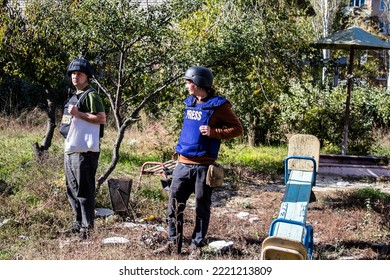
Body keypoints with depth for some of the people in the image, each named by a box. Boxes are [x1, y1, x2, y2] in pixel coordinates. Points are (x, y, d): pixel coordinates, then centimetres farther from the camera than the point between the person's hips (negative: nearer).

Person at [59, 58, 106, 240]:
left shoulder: (90, 95, -7)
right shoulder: (74, 97, 21)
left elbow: (102, 119, -17)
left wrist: (78, 114, -20)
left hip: (84, 151, -10)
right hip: (70, 150, 10)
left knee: (84, 190, -6)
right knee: (72, 190, 15)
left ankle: (87, 227, 2)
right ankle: (78, 223, 25)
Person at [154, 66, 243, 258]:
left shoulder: (218, 105, -6)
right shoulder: (190, 103, 13)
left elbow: (237, 129, -6)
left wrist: (214, 132, -19)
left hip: (203, 165, -6)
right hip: (183, 163, 6)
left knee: (202, 206, 5)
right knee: (175, 204, 6)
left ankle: (197, 245, 15)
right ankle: (174, 242, 16)